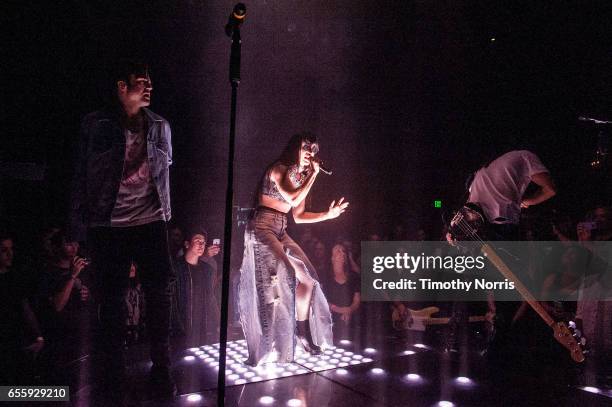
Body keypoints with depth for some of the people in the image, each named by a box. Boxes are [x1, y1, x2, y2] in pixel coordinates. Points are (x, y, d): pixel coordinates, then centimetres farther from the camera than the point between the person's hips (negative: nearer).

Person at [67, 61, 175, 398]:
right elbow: (82, 175, 2)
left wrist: (165, 214, 10)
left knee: (158, 294, 1)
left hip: (151, 222, 2)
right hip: (108, 226, -1)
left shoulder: (159, 126, 8)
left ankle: (161, 369, 13)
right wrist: (78, 222, -2)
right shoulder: (96, 125, 0)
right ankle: (113, 367, 24)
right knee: (111, 297, 8)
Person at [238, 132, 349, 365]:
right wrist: (313, 175, -11)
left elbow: (299, 216, 17)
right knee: (278, 280, -21)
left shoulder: (301, 177, 17)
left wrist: (328, 214, 12)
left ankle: (303, 334, 13)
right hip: (262, 228, -8)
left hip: (280, 232, 8)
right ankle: (268, 348, -19)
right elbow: (293, 199, -21)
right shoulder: (279, 169, -6)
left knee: (307, 277, 0)